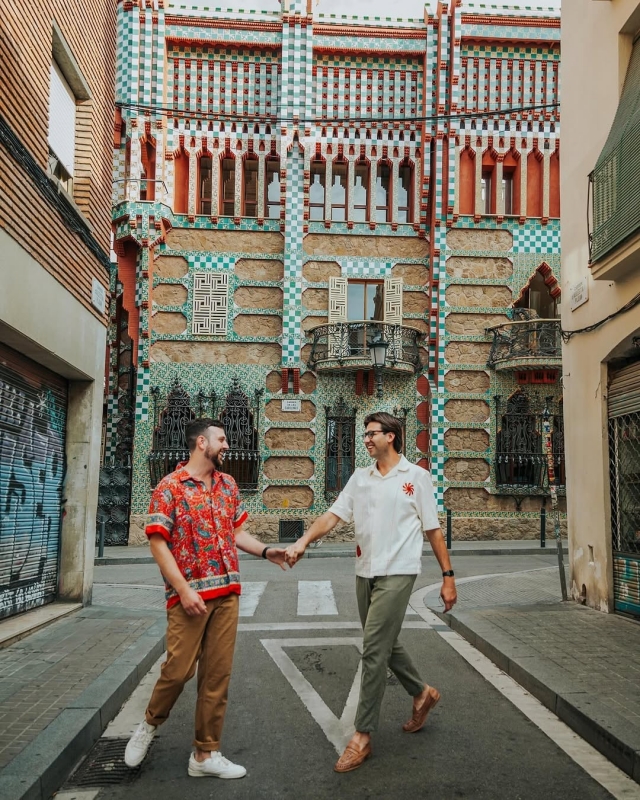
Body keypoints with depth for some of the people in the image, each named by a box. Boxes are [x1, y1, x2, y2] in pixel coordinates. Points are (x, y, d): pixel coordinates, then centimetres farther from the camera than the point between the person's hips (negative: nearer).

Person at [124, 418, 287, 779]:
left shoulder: (228, 484, 12)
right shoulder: (170, 486, -7)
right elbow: (158, 543, -10)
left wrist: (266, 551, 2)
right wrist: (183, 589, -16)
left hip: (228, 592, 6)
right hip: (190, 594, -5)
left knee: (218, 673, 7)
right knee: (179, 669, -1)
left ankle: (206, 754, 18)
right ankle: (150, 724, 29)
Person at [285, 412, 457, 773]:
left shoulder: (416, 476, -3)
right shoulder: (360, 477, 9)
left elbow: (433, 529, -1)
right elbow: (333, 515, 2)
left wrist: (448, 575, -1)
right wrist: (303, 541, -14)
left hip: (397, 573, -6)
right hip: (365, 572, 6)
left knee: (374, 649, -8)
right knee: (383, 644, 17)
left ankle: (363, 737, 3)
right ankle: (422, 693, 42)